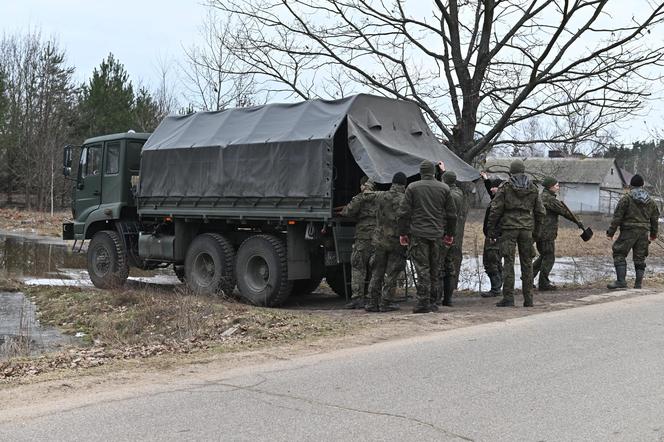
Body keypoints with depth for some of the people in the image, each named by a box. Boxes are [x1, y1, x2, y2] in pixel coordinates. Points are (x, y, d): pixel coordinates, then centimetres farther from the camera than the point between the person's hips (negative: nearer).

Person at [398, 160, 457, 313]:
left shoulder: (412, 188, -1)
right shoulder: (444, 188, 7)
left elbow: (404, 213, -3)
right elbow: (452, 214, 10)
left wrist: (403, 233, 2)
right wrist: (450, 234, 18)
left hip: (418, 234, -2)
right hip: (437, 235, 3)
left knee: (422, 268, -3)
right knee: (434, 270, 10)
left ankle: (423, 302, -8)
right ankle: (431, 302, 16)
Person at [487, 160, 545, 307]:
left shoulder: (505, 188, -3)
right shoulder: (533, 188, 8)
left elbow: (495, 210, -6)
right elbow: (540, 211, 11)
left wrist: (491, 230, 0)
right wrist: (537, 231, 19)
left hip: (509, 228, -3)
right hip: (527, 229, 3)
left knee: (508, 262, -2)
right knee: (527, 263, 8)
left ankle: (508, 298, -6)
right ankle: (528, 299, 11)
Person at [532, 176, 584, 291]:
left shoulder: (542, 197, 15)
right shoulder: (550, 199, -15)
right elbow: (564, 211, -11)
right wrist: (577, 221, -3)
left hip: (539, 232, 10)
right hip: (547, 233, -10)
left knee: (544, 256, 20)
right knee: (549, 258, 0)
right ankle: (544, 283, 4)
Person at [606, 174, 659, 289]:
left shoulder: (626, 198, -6)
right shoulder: (650, 201, 11)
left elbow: (617, 216, -10)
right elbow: (655, 218, 17)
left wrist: (611, 232, -5)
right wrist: (654, 233, 28)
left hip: (629, 231, -5)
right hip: (643, 232, 5)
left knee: (619, 254, 0)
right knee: (640, 258, 10)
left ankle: (621, 281, -11)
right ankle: (638, 284, 11)